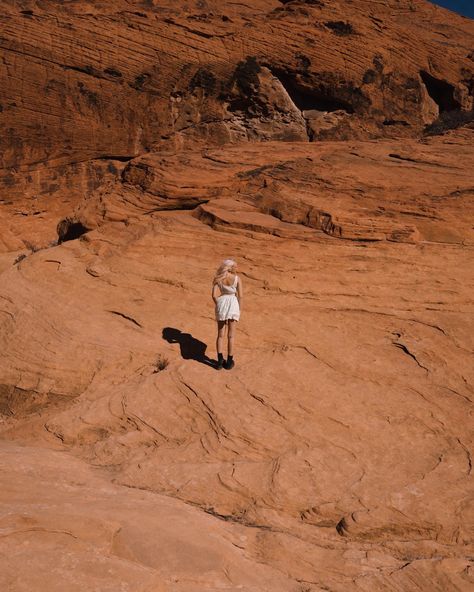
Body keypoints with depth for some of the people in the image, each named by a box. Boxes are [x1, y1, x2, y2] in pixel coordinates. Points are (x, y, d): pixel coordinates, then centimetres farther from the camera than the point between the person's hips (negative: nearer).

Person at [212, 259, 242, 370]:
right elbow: (240, 295, -10)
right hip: (233, 305, -1)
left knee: (220, 335, 12)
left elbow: (214, 295, -9)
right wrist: (239, 310, 3)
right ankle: (229, 362, 13)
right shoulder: (237, 278, -6)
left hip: (221, 305, 1)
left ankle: (220, 361, 7)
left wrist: (219, 305, 7)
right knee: (231, 335, 9)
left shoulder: (218, 279, -2)